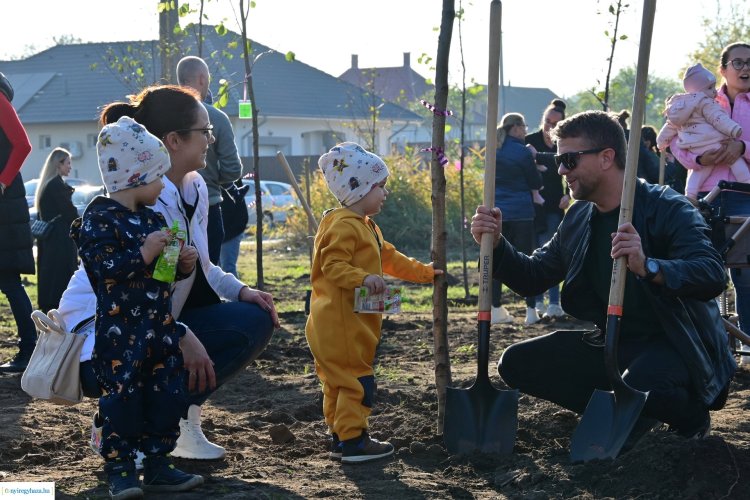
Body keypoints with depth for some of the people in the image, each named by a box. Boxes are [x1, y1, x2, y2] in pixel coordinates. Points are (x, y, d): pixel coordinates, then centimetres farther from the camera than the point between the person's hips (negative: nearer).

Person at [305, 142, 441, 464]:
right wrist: (363, 278, -36)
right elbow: (333, 265, -25)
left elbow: (390, 259, 27)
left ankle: (340, 437, 23)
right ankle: (352, 441, -6)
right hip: (339, 323, -11)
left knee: (340, 382, 16)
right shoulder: (344, 226, -16)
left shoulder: (366, 227, 19)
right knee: (357, 380, -9)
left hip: (353, 324, 11)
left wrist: (424, 272, 28)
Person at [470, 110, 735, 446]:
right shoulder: (578, 218, 5)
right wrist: (497, 245, -11)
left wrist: (649, 266, -48)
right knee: (516, 363, -5)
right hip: (611, 344, 7)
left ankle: (689, 412, -1)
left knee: (638, 384, -39)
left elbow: (713, 276, -31)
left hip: (673, 346, -7)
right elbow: (531, 278, 9)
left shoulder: (668, 209, -17)